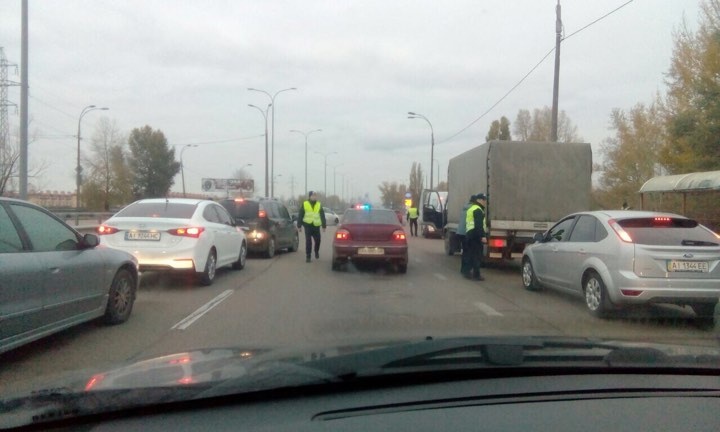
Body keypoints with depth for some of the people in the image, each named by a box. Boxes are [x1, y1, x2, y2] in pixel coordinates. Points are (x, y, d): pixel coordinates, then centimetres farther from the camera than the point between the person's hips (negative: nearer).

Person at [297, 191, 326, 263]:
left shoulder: (319, 205, 10)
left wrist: (324, 226, 5)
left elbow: (322, 216, 10)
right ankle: (308, 256, 5)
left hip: (316, 226, 2)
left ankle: (316, 252, 34)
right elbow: (300, 216, 4)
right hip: (308, 225, -2)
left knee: (317, 240, 5)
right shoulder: (304, 204, 3)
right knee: (308, 241, -3)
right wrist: (299, 226, 1)